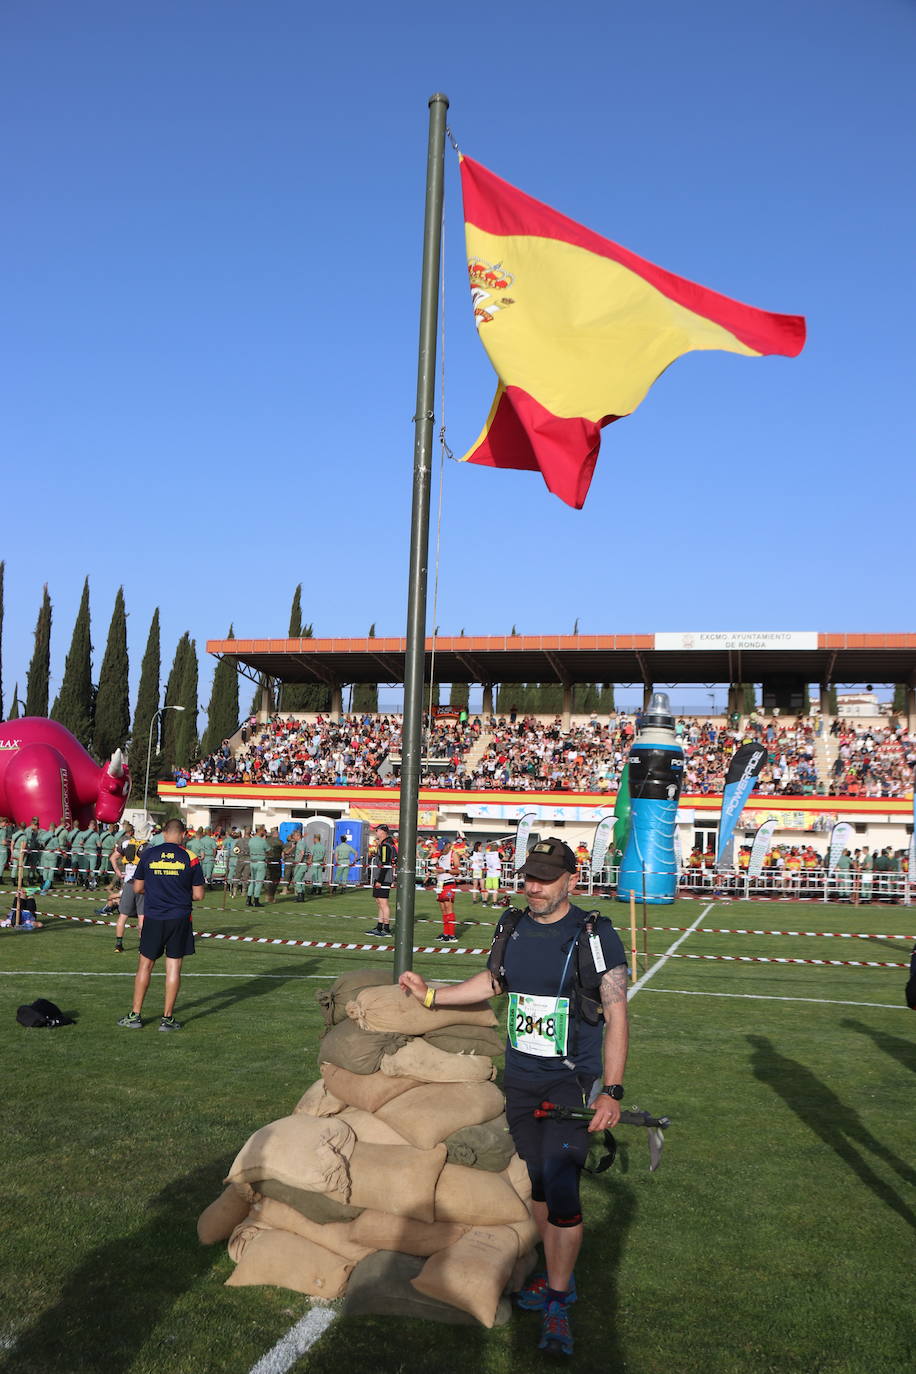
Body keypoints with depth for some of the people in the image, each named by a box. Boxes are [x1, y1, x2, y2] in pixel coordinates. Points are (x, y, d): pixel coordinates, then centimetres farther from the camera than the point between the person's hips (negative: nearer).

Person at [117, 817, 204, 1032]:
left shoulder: (148, 854, 0)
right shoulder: (190, 858, -4)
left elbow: (137, 888, 5)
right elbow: (198, 894, -1)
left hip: (153, 917, 1)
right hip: (179, 918, -1)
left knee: (145, 964, 11)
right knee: (174, 966, 5)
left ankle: (135, 1015, 13)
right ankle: (167, 1018, 7)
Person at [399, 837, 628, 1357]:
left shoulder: (595, 935, -14)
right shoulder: (512, 928, 3)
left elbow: (616, 1014, -14)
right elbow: (493, 982, 22)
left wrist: (611, 1091, -19)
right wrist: (430, 994, 19)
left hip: (572, 1081, -5)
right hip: (520, 1078, 6)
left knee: (561, 1188, -10)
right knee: (536, 1182, 14)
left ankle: (558, 1307, 4)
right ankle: (557, 1278, 32)